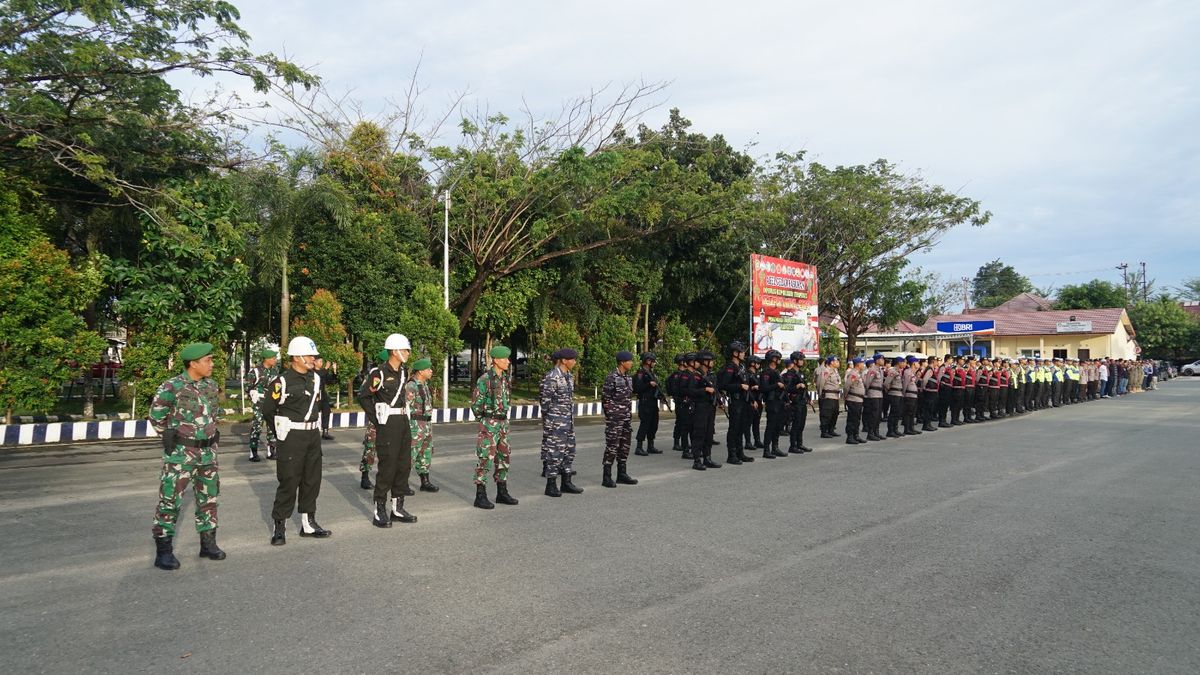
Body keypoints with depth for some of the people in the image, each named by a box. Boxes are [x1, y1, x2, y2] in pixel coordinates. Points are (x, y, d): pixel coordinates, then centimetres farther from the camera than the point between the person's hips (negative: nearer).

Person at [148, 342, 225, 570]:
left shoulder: (212, 386, 5)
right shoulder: (172, 387, -14)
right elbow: (156, 416, -3)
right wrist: (168, 435, 1)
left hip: (208, 451, 6)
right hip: (180, 452, -6)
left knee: (209, 498, 12)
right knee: (170, 499, -3)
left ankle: (208, 543, 24)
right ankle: (163, 551, 6)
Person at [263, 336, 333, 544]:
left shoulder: (315, 378, 9)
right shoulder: (282, 382, -12)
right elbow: (268, 409, -7)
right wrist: (283, 431, -1)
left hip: (313, 435, 7)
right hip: (292, 439, -7)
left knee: (312, 480, 12)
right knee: (289, 482, -4)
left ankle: (308, 523, 23)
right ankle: (279, 527, 7)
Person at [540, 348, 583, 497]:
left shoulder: (569, 376, 11)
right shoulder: (551, 377, -15)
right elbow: (545, 401, -15)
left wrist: (572, 419, 17)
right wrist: (548, 423, -13)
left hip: (568, 420, 9)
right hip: (555, 421, -9)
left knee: (569, 450, 12)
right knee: (554, 451, -2)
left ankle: (566, 482, 23)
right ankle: (551, 486, 7)